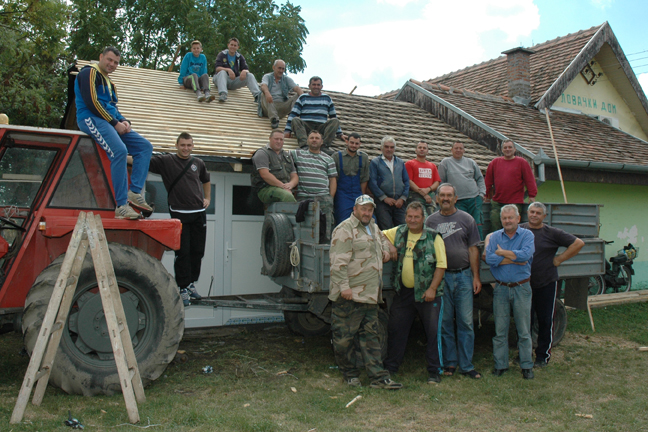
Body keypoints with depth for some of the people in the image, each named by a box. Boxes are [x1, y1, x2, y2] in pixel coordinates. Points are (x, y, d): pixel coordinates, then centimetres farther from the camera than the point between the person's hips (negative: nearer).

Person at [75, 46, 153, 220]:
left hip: (111, 122, 10)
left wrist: (123, 121, 3)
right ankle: (121, 206, -32)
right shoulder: (90, 73, -1)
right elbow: (92, 103, -14)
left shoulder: (108, 81, 27)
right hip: (92, 119, -9)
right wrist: (115, 123, -15)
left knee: (145, 146, -3)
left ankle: (135, 193, -15)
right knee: (119, 150, -31)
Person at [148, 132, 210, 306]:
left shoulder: (198, 163, 12)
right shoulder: (166, 161, -1)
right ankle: (183, 288, 7)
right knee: (183, 252, -3)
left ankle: (191, 283, 25)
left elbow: (206, 181, 28)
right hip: (180, 214, -4)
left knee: (198, 251, 9)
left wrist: (207, 198, 15)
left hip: (199, 213, 4)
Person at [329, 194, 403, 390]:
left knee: (370, 336, 9)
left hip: (371, 295, 8)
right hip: (350, 294, -8)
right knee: (345, 336, 2)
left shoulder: (373, 228, 18)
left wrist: (386, 250, 21)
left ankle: (379, 377, 12)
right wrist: (344, 286, -23)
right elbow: (339, 262, -18)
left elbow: (383, 238, 43)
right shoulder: (345, 230, -10)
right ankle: (350, 374, 17)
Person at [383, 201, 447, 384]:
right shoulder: (399, 232, 7)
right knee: (396, 330, 11)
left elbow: (441, 265, -8)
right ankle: (390, 367, 26)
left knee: (433, 332, 1)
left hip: (427, 293, -4)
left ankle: (434, 371, 14)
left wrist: (432, 289, -15)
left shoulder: (433, 237, -5)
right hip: (403, 292, 4)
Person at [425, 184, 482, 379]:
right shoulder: (431, 221, 7)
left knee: (466, 322, 0)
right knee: (445, 322, 6)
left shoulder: (466, 219, 4)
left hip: (464, 276, -1)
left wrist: (476, 276, -2)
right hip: (441, 276, 1)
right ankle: (449, 363, 18)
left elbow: (473, 249, 4)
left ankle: (466, 365, 10)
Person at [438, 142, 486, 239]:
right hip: (458, 201, -2)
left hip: (474, 198, 2)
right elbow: (441, 181, 7)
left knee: (477, 224, -1)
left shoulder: (471, 162, 15)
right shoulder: (445, 163, 6)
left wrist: (482, 192, 8)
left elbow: (480, 178, 20)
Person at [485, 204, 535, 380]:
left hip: (521, 288, -2)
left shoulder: (527, 235, 0)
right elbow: (489, 259, -10)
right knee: (500, 330, 7)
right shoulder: (494, 237, 6)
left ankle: (527, 365, 15)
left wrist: (502, 252, -10)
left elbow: (525, 255, -19)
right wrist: (514, 259, -13)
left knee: (524, 330, 4)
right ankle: (500, 364, 17)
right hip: (501, 288, 2)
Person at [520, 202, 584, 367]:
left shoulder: (552, 233, -1)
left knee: (545, 321, 7)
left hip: (546, 284, -1)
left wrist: (559, 259, -4)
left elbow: (578, 243, 0)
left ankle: (543, 356, 21)